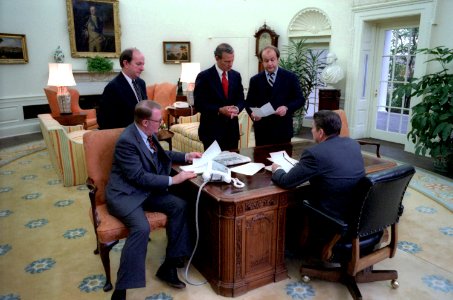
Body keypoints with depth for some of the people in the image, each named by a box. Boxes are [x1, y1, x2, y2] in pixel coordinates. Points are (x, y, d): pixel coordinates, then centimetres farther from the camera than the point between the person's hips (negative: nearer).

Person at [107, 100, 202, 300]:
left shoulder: (148, 133, 3)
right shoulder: (126, 141, -23)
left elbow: (161, 154, 22)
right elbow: (139, 177, -24)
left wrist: (186, 156, 12)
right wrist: (172, 180, -22)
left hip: (145, 190, 9)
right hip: (125, 194, -8)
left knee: (179, 205, -11)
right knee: (141, 228, -32)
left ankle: (169, 265, -2)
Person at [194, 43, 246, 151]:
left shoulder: (236, 76, 8)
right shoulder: (204, 76, -7)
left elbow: (241, 100, 11)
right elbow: (199, 104, -11)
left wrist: (237, 108, -12)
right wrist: (219, 110, -21)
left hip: (232, 129, 5)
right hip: (211, 130, -5)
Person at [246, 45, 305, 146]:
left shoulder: (290, 77, 2)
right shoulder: (255, 80, 7)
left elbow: (300, 99, 1)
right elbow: (249, 102, 8)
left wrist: (287, 108, -18)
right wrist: (252, 113, -14)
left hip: (283, 129, -1)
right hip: (262, 130, 1)